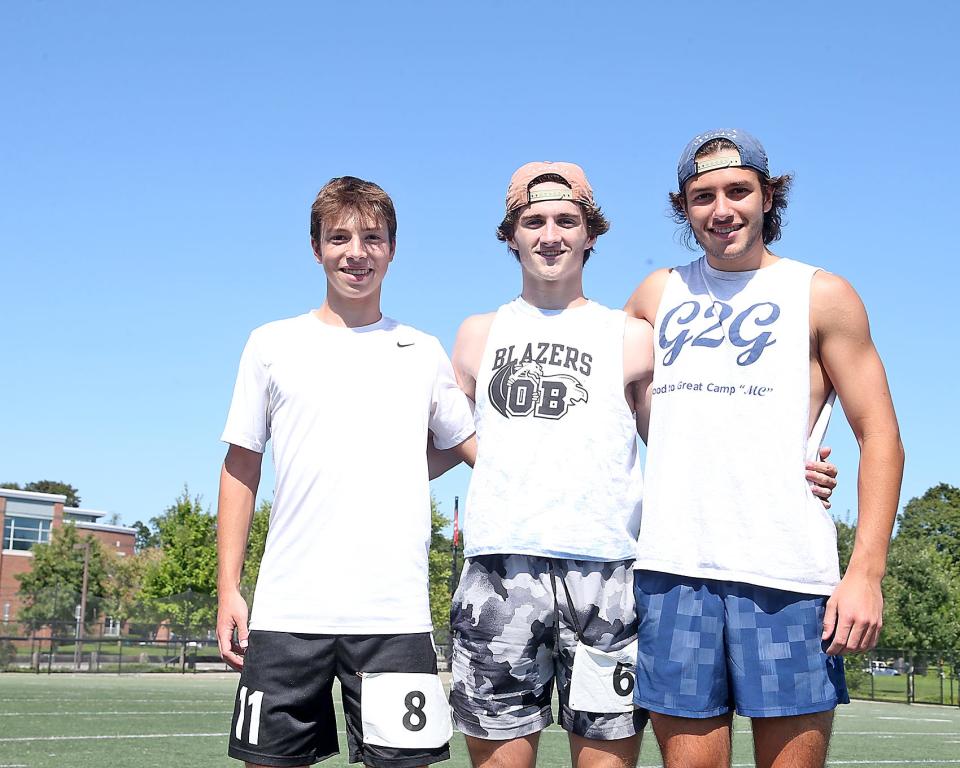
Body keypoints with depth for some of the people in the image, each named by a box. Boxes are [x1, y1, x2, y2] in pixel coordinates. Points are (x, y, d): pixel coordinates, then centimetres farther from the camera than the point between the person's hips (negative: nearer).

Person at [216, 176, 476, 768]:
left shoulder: (422, 353, 11)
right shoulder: (273, 345, 9)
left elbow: (477, 447, 16)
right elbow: (241, 469, 10)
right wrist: (229, 588, 4)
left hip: (395, 614, 0)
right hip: (287, 610, 0)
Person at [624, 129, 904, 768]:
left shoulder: (821, 296, 6)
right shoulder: (659, 294, 15)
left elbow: (881, 438, 2)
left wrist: (867, 572, -9)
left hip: (786, 574, -2)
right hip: (673, 570, 2)